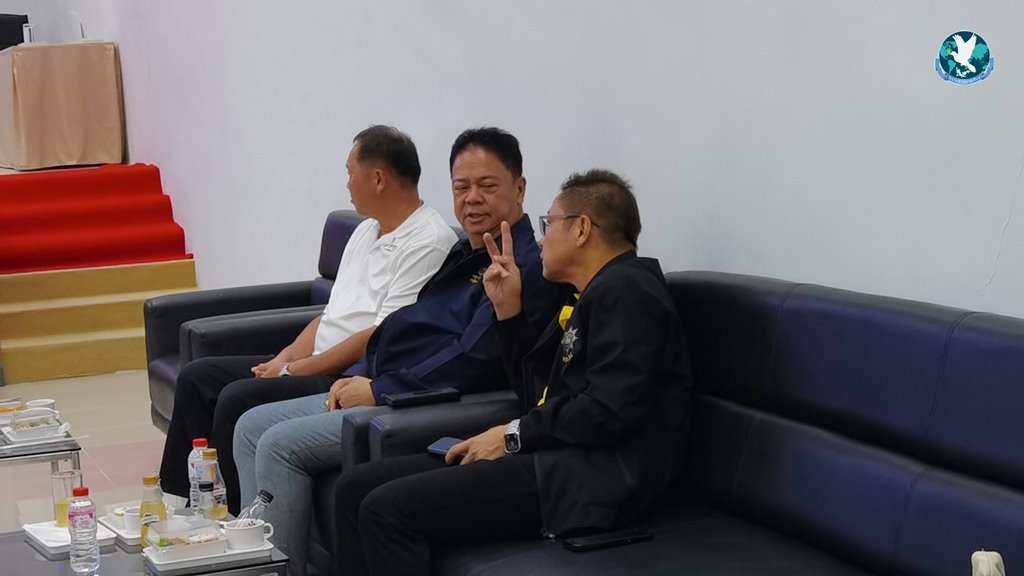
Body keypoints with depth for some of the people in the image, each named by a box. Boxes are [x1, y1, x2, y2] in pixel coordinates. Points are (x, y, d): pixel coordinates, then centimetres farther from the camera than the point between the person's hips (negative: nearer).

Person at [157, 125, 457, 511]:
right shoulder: (367, 231, 17)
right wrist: (283, 360, 3)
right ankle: (177, 500, 11)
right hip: (313, 365, 10)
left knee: (238, 398, -24)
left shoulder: (428, 243, -15)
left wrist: (295, 369, -15)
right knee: (198, 377, 6)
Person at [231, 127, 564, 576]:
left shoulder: (525, 267, -13)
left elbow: (474, 362, -22)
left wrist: (379, 391, -14)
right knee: (252, 428, 5)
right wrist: (362, 378, 5)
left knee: (280, 444, -19)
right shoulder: (464, 256, 20)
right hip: (384, 391, 11)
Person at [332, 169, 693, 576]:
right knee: (357, 487, 3)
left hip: (589, 476, -10)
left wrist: (515, 435, -11)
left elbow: (611, 409, -21)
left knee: (387, 509, -19)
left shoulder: (627, 289, -10)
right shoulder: (597, 294, 21)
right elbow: (537, 393, 22)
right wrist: (509, 311, 12)